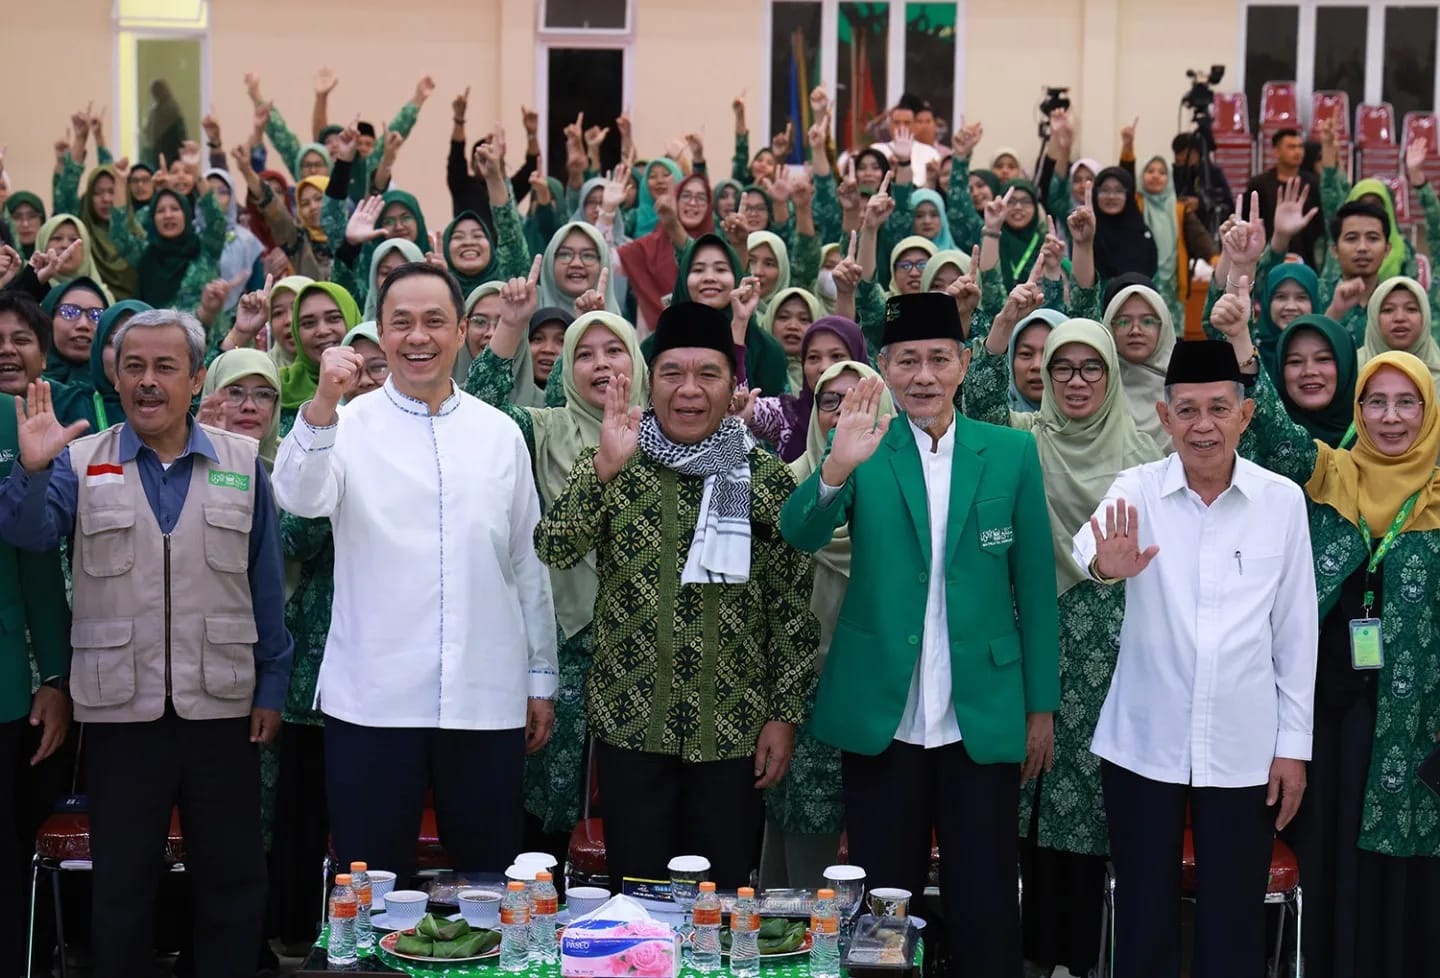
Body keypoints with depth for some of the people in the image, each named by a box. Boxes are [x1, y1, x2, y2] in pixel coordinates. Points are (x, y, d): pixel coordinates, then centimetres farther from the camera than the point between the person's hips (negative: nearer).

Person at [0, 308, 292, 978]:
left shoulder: (243, 464, 6)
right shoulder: (80, 461, 5)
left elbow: (267, 584, 7)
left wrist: (271, 687, 4)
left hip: (222, 708, 0)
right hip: (121, 709, 0)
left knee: (232, 880, 8)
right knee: (121, 884, 11)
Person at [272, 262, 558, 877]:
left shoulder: (500, 433, 9)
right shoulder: (348, 425, 2)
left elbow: (528, 562, 13)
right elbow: (301, 498, -18)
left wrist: (542, 678, 12)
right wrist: (323, 405, -33)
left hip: (487, 702, 2)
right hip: (371, 703, -2)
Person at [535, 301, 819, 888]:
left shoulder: (765, 477, 2)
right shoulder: (610, 466, 2)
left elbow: (792, 603, 4)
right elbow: (552, 552, -13)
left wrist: (785, 713, 1)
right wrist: (603, 468, -24)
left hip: (733, 730, 0)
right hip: (630, 725, 0)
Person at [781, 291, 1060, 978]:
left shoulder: (1012, 453, 3)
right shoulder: (863, 448, 0)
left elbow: (1035, 584, 6)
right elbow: (801, 534, -15)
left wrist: (1042, 705, 5)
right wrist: (836, 469, -34)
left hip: (983, 722, 0)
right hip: (880, 721, 0)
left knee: (986, 915, 5)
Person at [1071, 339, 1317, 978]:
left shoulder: (1282, 500, -1)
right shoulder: (1136, 489, -3)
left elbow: (1295, 631, 3)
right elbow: (1087, 546, -25)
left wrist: (1294, 745, 3)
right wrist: (1105, 563, -48)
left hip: (1244, 750, 1)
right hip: (1144, 744, 0)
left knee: (1234, 926, 8)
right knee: (1143, 917, 9)